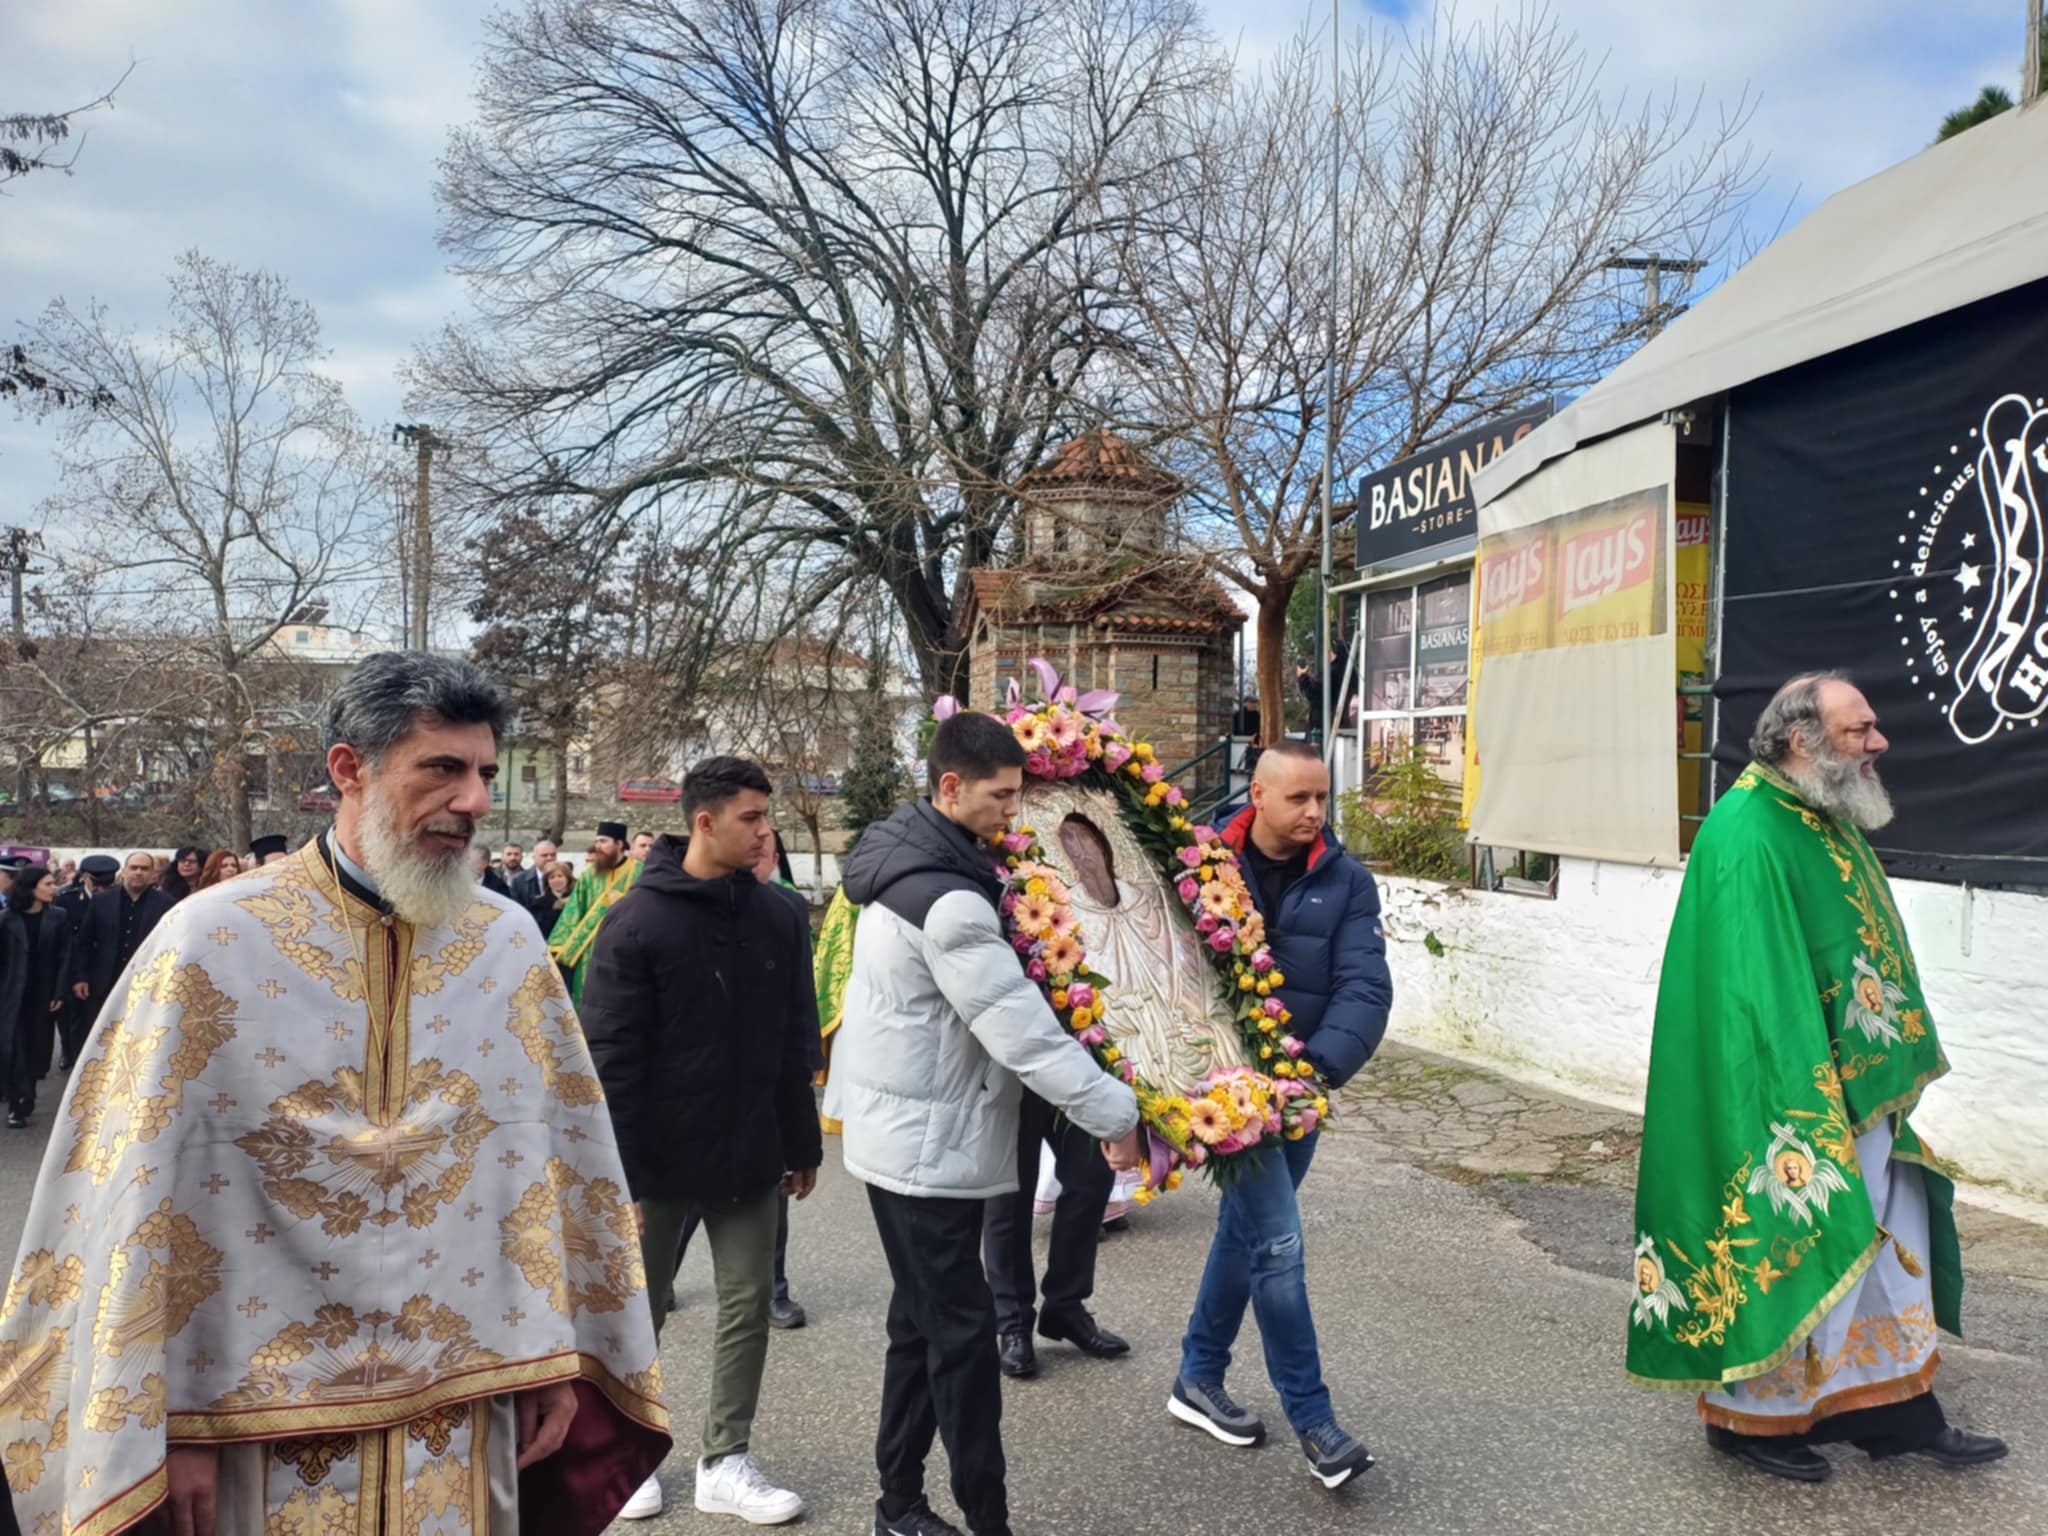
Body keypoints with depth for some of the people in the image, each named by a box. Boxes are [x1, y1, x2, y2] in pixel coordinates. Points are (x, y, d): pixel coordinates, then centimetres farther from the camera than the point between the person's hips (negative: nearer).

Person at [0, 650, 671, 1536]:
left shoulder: (507, 944, -3)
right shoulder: (212, 939, -11)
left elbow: (557, 1156, 1)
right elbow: (140, 1194, -8)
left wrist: (558, 1356, 2)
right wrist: (168, 1427, -5)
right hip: (269, 1419, -2)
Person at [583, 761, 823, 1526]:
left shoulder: (779, 916, -2)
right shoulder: (637, 922, -15)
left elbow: (795, 1042, 6)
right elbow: (608, 1058, -15)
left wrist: (802, 1144, 8)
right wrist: (618, 1170, -16)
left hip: (749, 1155, 4)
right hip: (660, 1156, -4)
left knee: (748, 1306, 9)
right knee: (639, 1311, 13)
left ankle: (726, 1461, 24)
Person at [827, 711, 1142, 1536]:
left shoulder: (905, 866, 7)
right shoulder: (948, 901, -25)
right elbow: (1020, 1027, -26)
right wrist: (1114, 1111, -21)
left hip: (903, 1131, 10)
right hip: (928, 1143, -10)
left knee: (923, 1321, 17)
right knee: (962, 1330, -1)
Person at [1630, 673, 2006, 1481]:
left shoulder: (1828, 824, 9)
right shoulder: (1746, 837, -22)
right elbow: (1749, 982, -26)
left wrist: (1891, 1077, 18)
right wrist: (1798, 1106, -27)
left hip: (1860, 1091, 10)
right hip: (1789, 1097, -10)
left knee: (1892, 1243, 17)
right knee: (1778, 1248, 5)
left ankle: (1898, 1406, 32)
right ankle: (1749, 1412, 24)